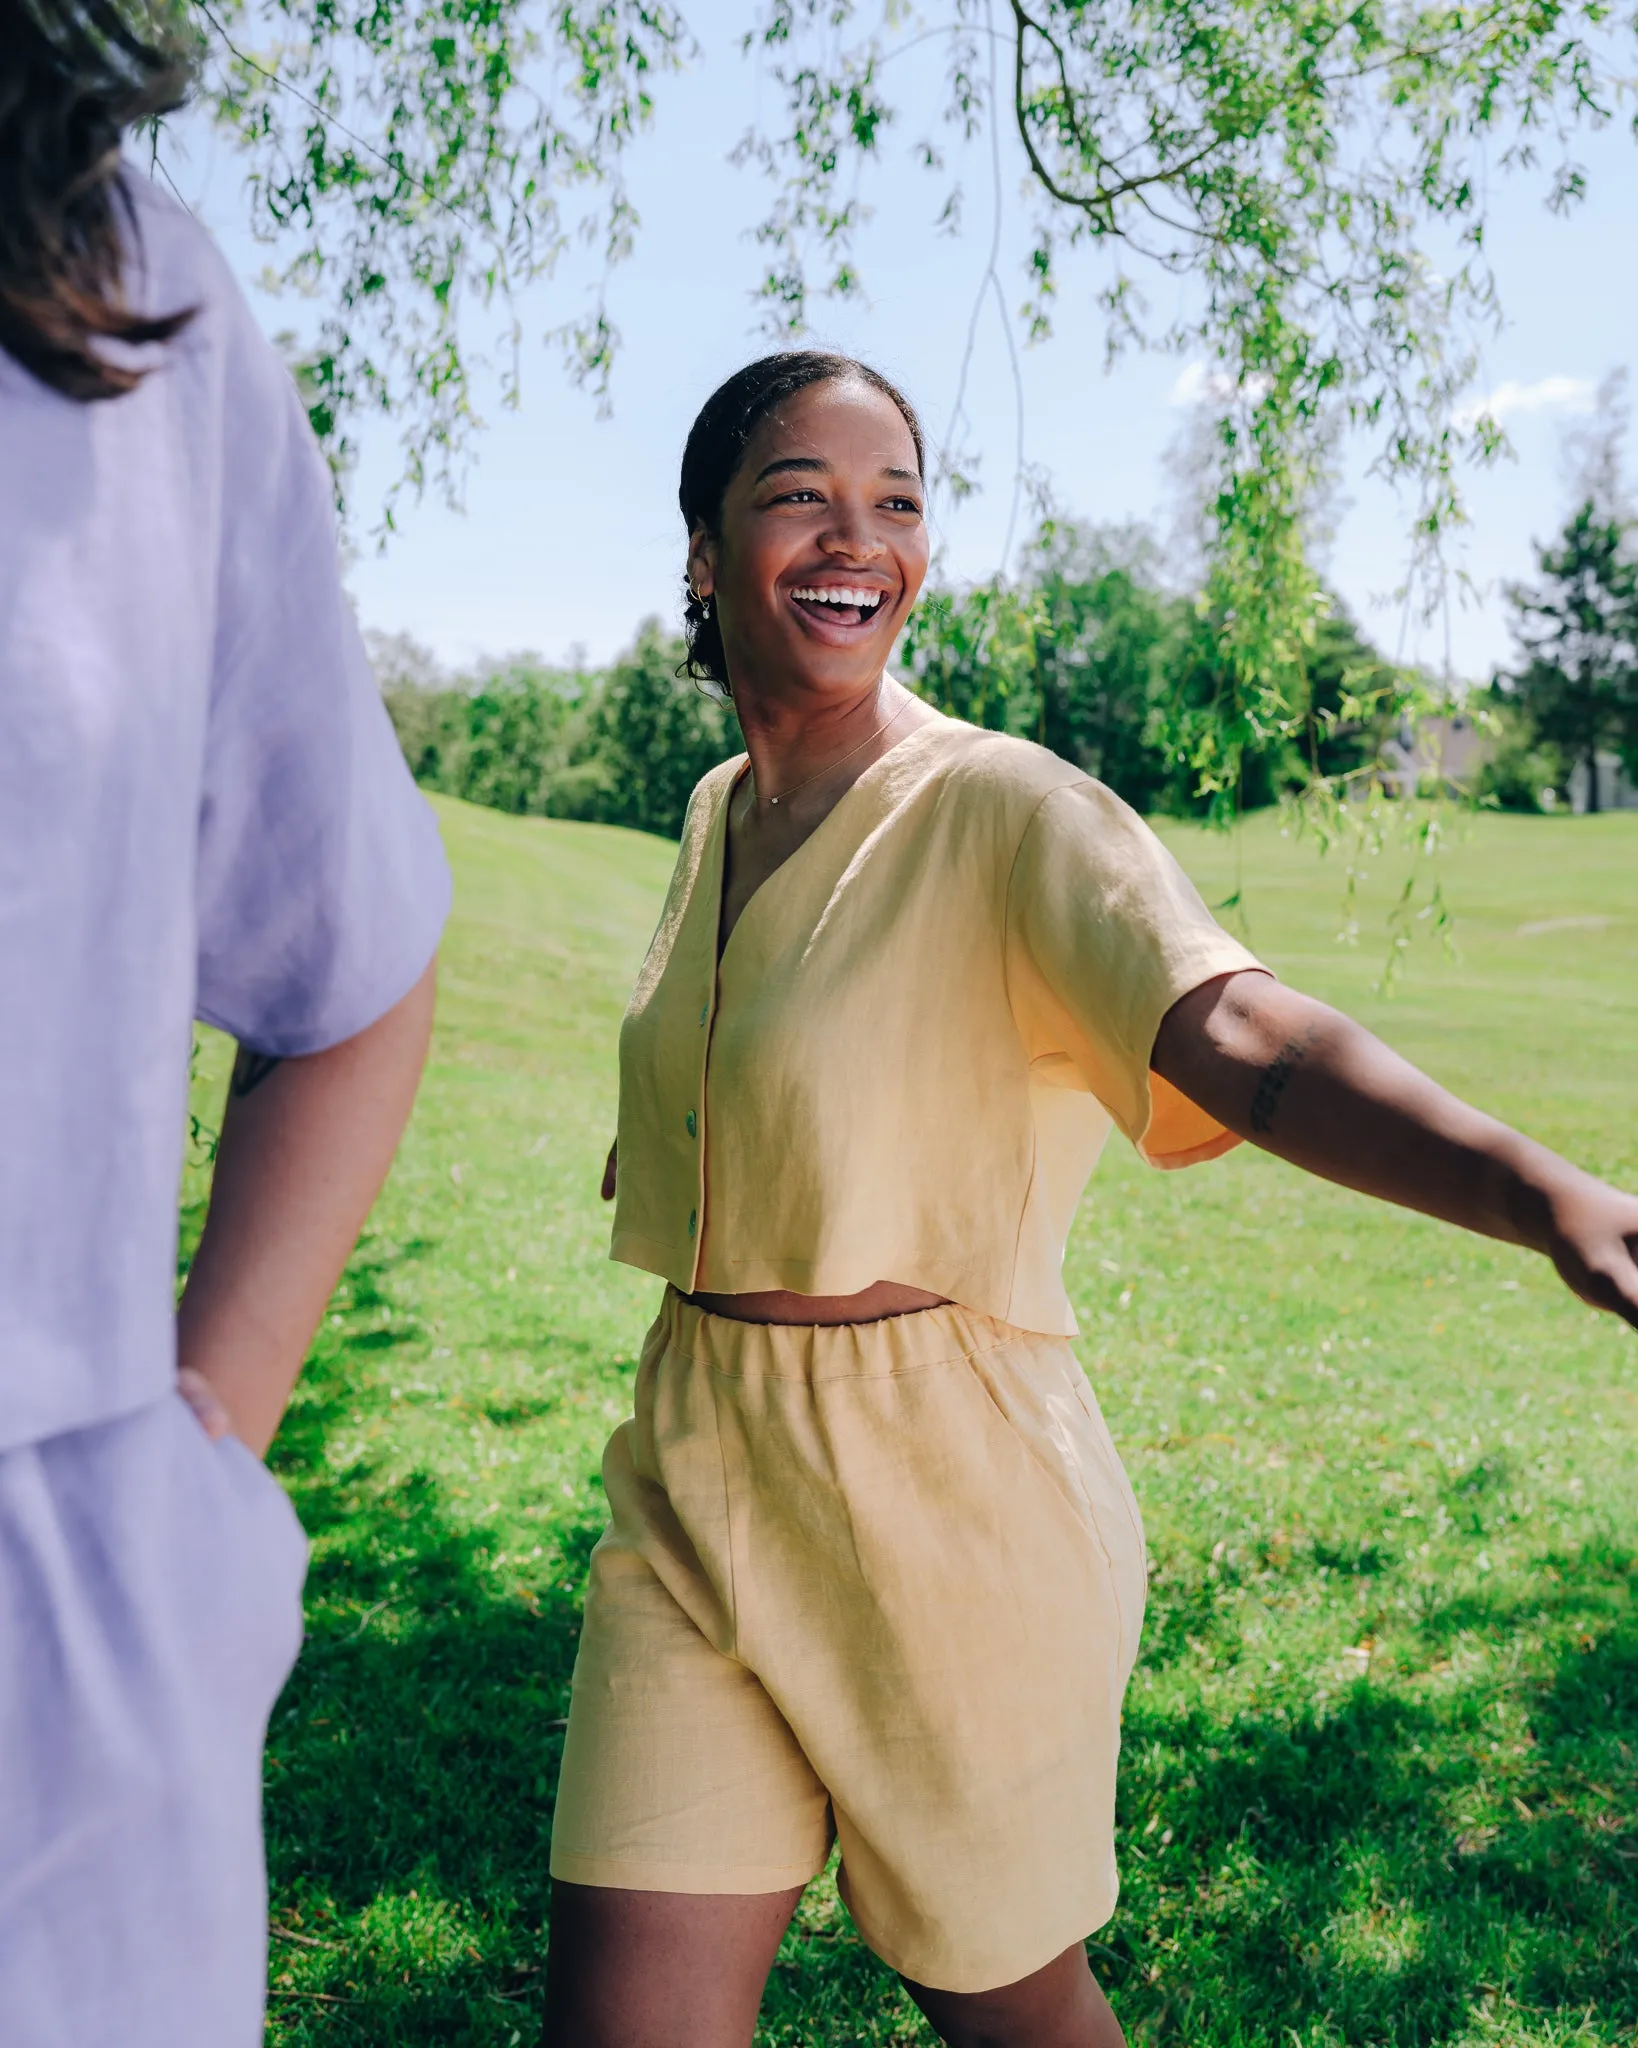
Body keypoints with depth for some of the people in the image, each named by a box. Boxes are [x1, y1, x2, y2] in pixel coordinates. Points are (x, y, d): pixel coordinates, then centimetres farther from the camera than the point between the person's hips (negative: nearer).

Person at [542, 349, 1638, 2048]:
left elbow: (1240, 1040, -33)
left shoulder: (1003, 809, -14)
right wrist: (674, 1154, 7)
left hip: (948, 1484, -5)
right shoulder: (714, 818, 8)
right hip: (693, 1475, 5)